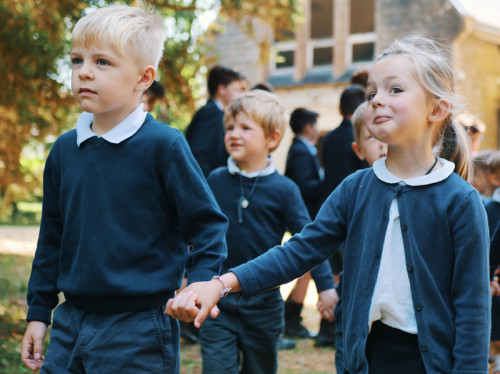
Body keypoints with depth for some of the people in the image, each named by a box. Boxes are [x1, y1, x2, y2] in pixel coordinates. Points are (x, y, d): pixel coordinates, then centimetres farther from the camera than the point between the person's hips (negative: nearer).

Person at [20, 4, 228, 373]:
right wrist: (38, 312, 14)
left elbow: (208, 225, -5)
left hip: (138, 331, -5)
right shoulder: (64, 149, 6)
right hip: (70, 322, 5)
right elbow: (52, 237, 14)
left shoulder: (164, 145, -11)